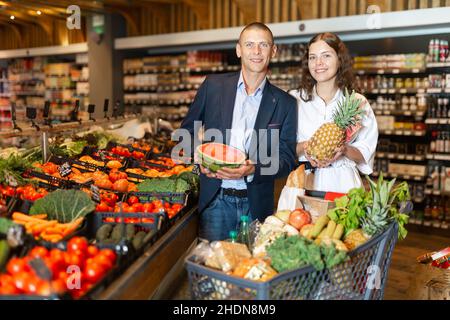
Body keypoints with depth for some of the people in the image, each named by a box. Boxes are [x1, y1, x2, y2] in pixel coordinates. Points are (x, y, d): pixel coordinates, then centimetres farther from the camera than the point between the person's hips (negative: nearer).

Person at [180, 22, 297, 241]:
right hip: (216, 200, 0)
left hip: (257, 205, 1)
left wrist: (253, 170, -16)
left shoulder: (285, 103, 3)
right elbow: (188, 130, 12)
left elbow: (287, 159, 2)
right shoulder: (213, 86, 4)